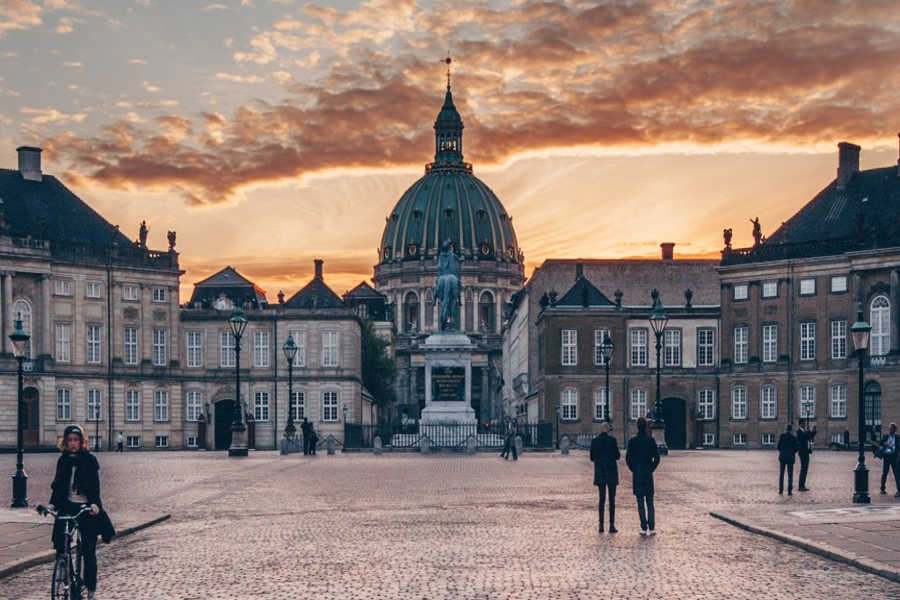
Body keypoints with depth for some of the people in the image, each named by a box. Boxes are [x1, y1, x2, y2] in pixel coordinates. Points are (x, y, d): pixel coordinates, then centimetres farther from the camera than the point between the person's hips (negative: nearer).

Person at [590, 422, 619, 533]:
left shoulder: (594, 441, 2)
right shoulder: (612, 440, -8)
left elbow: (592, 458, 6)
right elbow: (617, 456, -6)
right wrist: (618, 455, 16)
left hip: (599, 473, 3)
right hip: (611, 472, -3)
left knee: (601, 499, 10)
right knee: (612, 499, 2)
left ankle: (601, 525, 6)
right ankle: (612, 525, -2)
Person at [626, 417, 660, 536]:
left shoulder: (632, 441, -7)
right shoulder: (651, 440, -4)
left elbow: (628, 458, -5)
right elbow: (657, 458, -3)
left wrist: (634, 470, 8)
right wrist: (651, 469, 8)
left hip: (637, 474, -1)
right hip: (648, 474, 1)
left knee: (640, 502, 4)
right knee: (650, 502, 8)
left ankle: (644, 528, 2)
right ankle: (652, 527, 0)